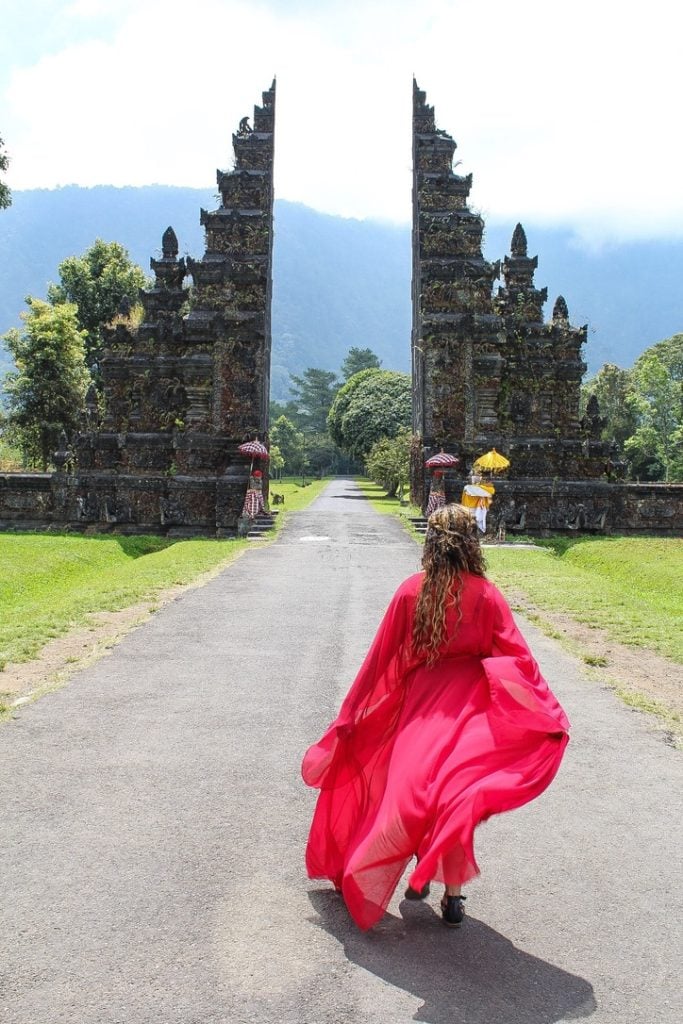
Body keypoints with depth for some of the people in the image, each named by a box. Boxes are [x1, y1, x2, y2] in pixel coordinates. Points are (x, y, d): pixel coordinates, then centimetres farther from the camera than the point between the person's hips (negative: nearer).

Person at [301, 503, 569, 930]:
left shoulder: (411, 591, -5)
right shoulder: (486, 595, -8)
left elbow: (382, 657, 0)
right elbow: (517, 655, -10)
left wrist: (352, 715, 7)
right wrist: (549, 711, -7)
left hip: (418, 704, 1)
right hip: (468, 705, -1)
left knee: (412, 787, 16)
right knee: (456, 792, 6)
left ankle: (421, 874, 27)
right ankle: (452, 892, 9)